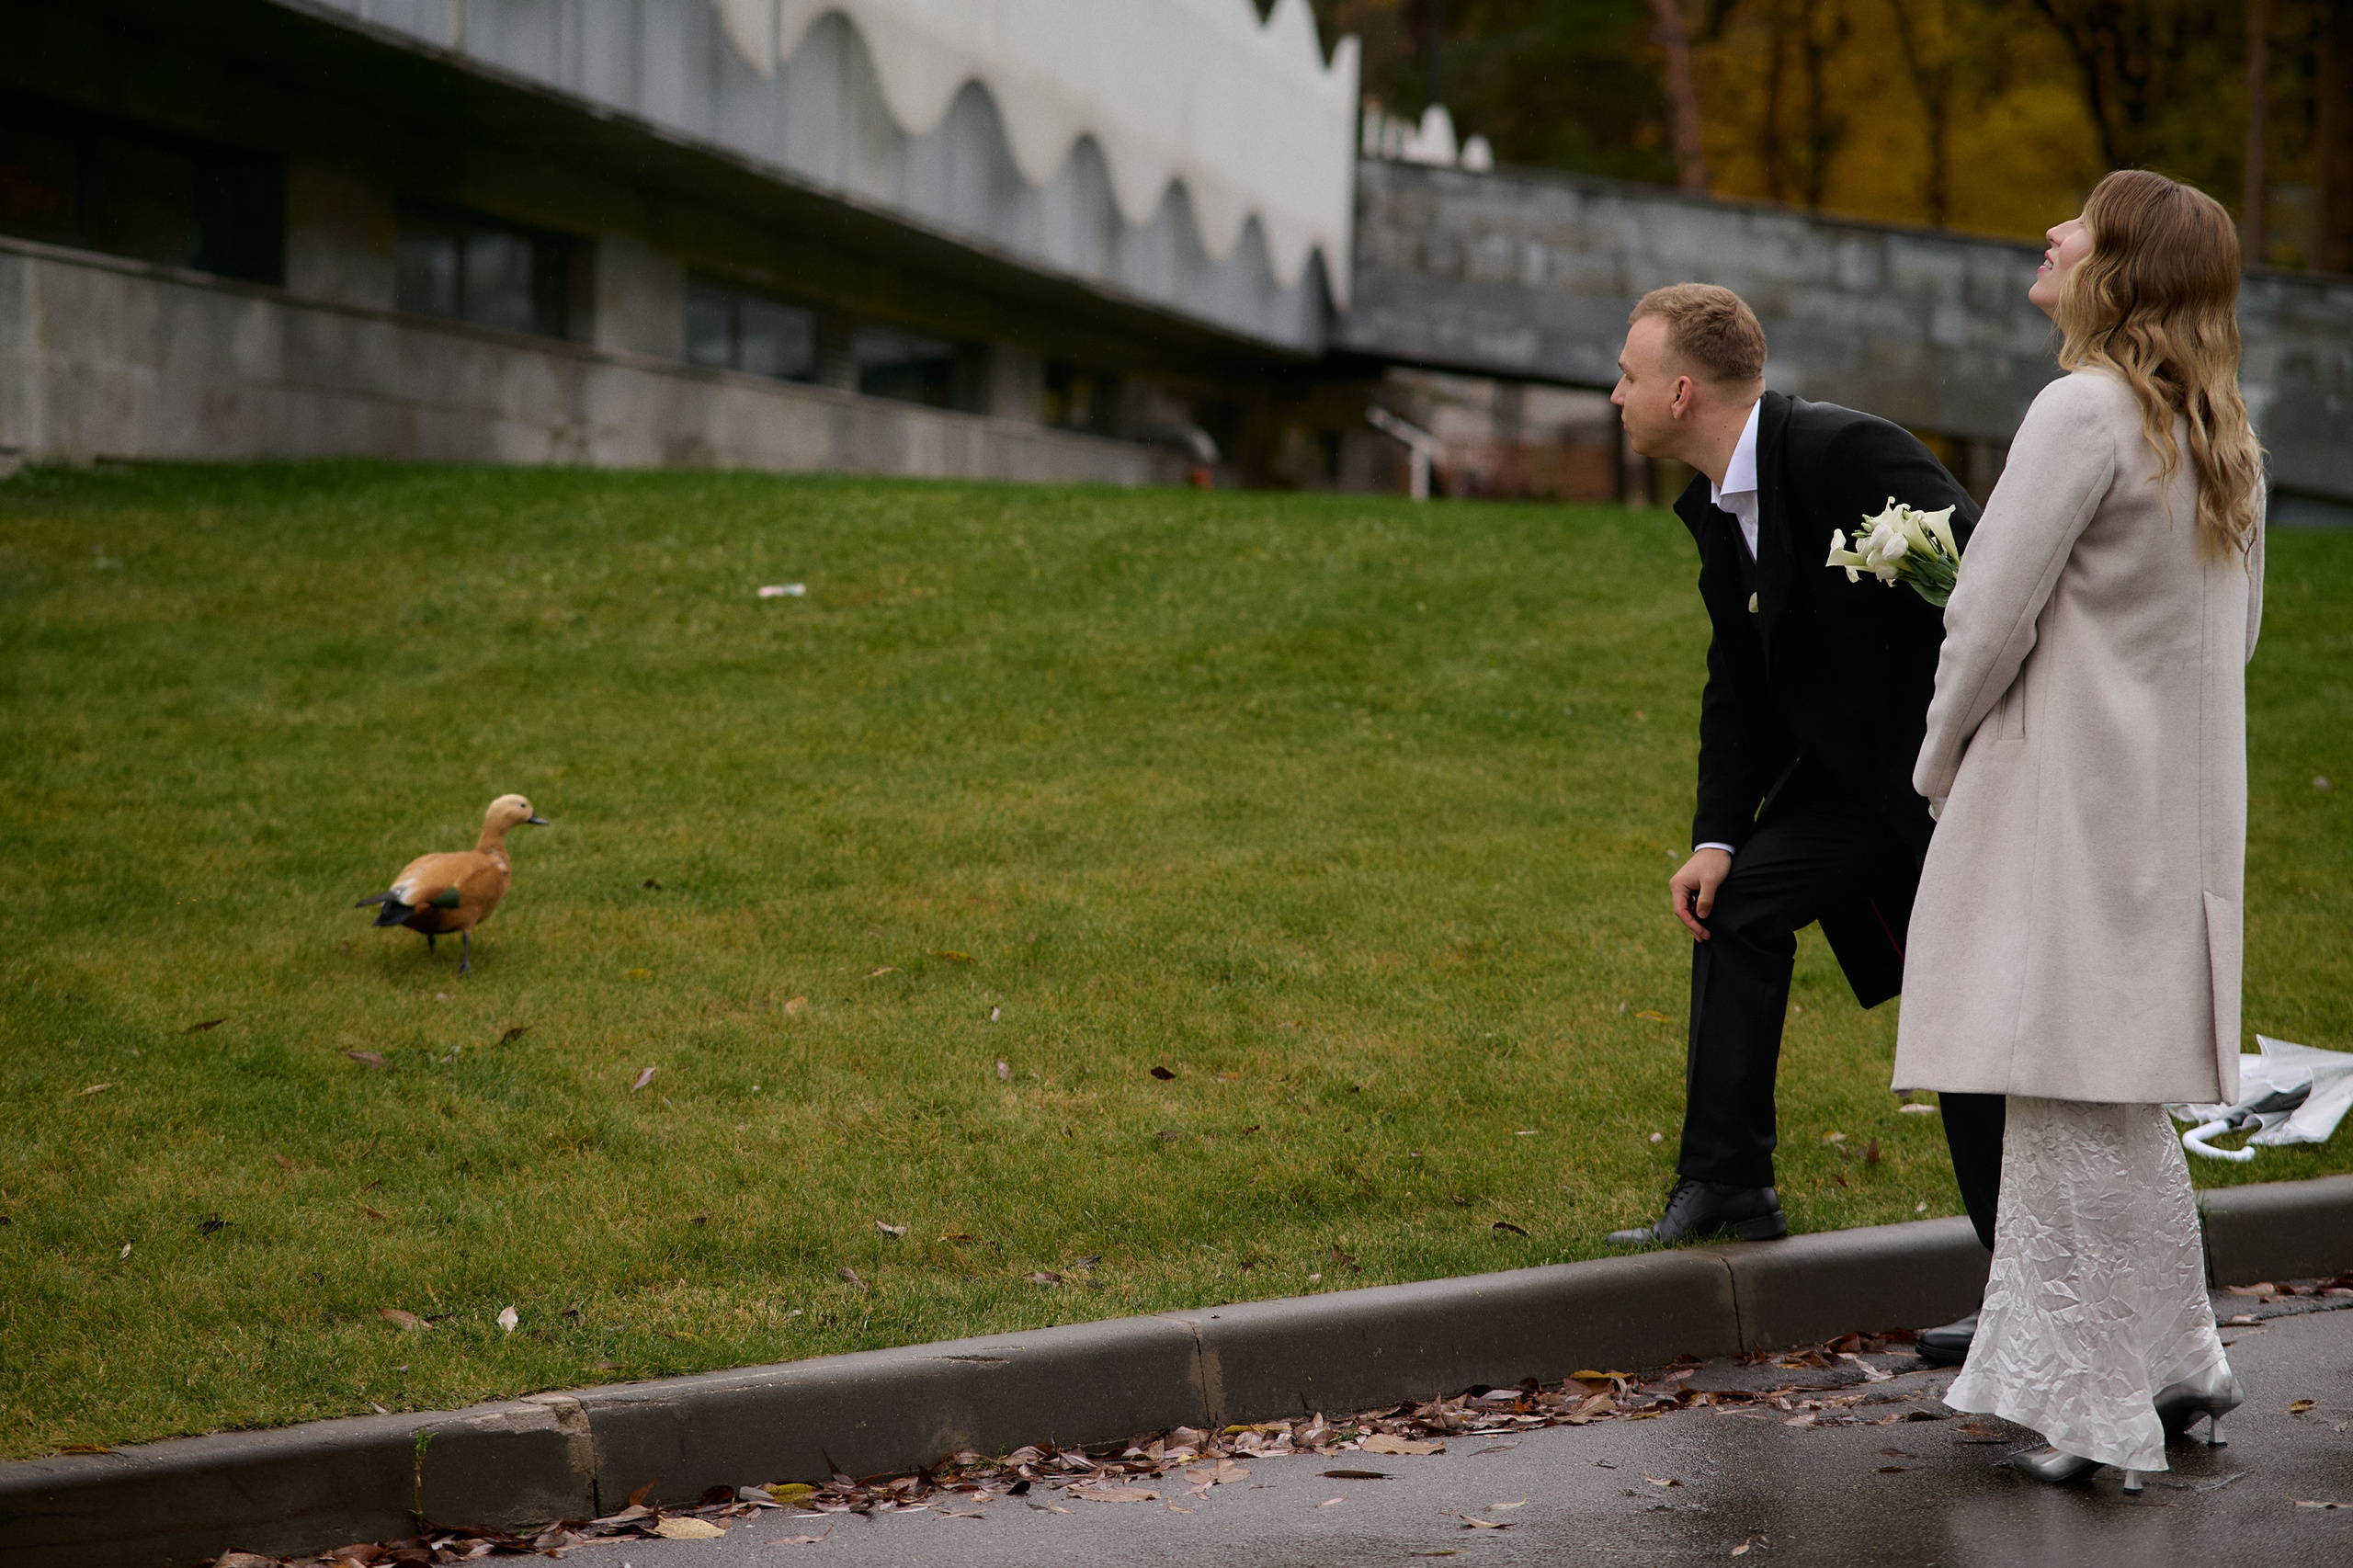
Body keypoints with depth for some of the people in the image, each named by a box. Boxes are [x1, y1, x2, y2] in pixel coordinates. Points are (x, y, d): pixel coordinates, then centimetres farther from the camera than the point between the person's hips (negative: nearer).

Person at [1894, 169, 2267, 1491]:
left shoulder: (2086, 412, -16)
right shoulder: (2224, 437, 11)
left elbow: (1992, 614, -16)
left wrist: (1940, 763, -1)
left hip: (2072, 800, -9)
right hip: (2180, 798, 9)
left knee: (2078, 1104, -3)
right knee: (2113, 1105, 18)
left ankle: (2101, 1413, 1)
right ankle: (2175, 1367, 25)